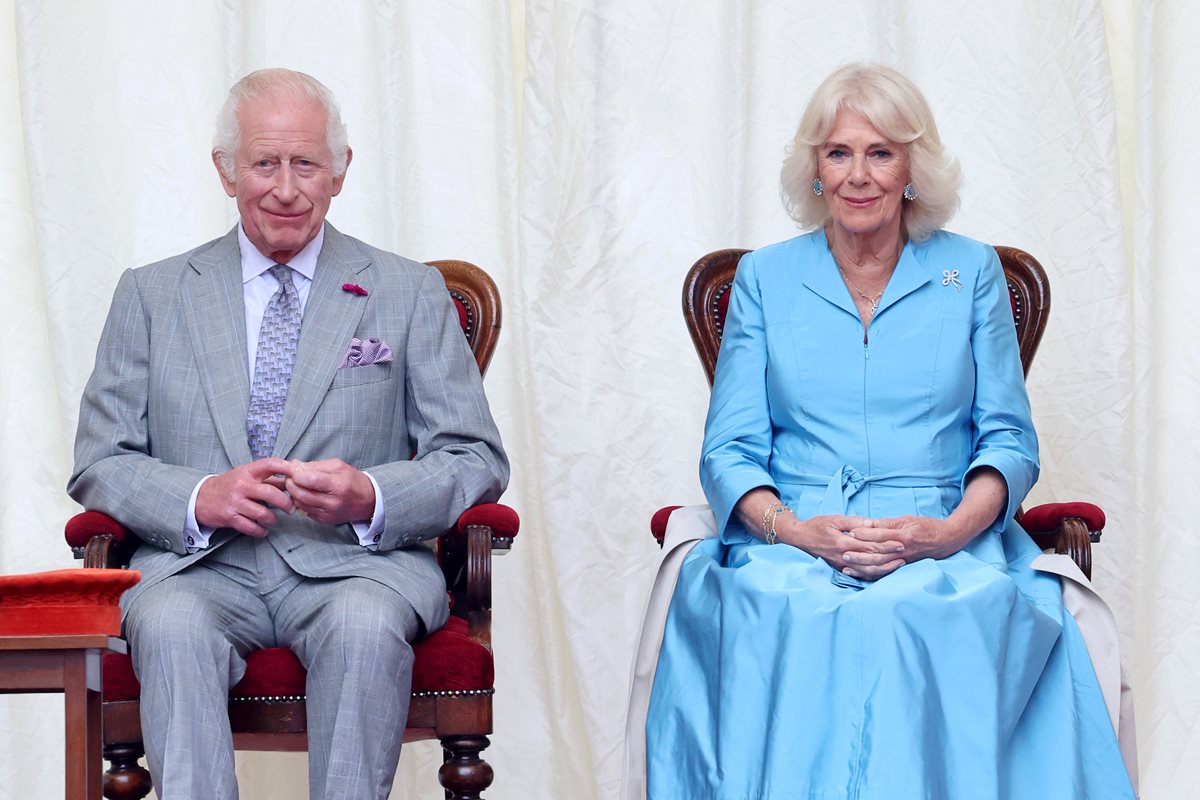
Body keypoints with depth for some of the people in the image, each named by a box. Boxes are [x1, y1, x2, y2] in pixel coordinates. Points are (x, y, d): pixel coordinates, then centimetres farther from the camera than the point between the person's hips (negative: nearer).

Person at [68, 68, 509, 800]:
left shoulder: (409, 294, 13)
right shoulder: (152, 295, 15)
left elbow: (477, 460, 7)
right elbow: (100, 462, 11)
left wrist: (371, 498, -14)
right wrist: (199, 498, -11)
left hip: (354, 561, -1)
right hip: (203, 564, 1)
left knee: (366, 624, -35)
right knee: (171, 624, -34)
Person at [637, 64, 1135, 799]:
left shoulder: (972, 272, 14)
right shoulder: (766, 279, 15)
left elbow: (1009, 439, 10)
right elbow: (730, 450, 9)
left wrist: (948, 531, -11)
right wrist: (795, 530, -12)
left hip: (945, 549, 0)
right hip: (793, 547, 0)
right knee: (792, 623, -37)